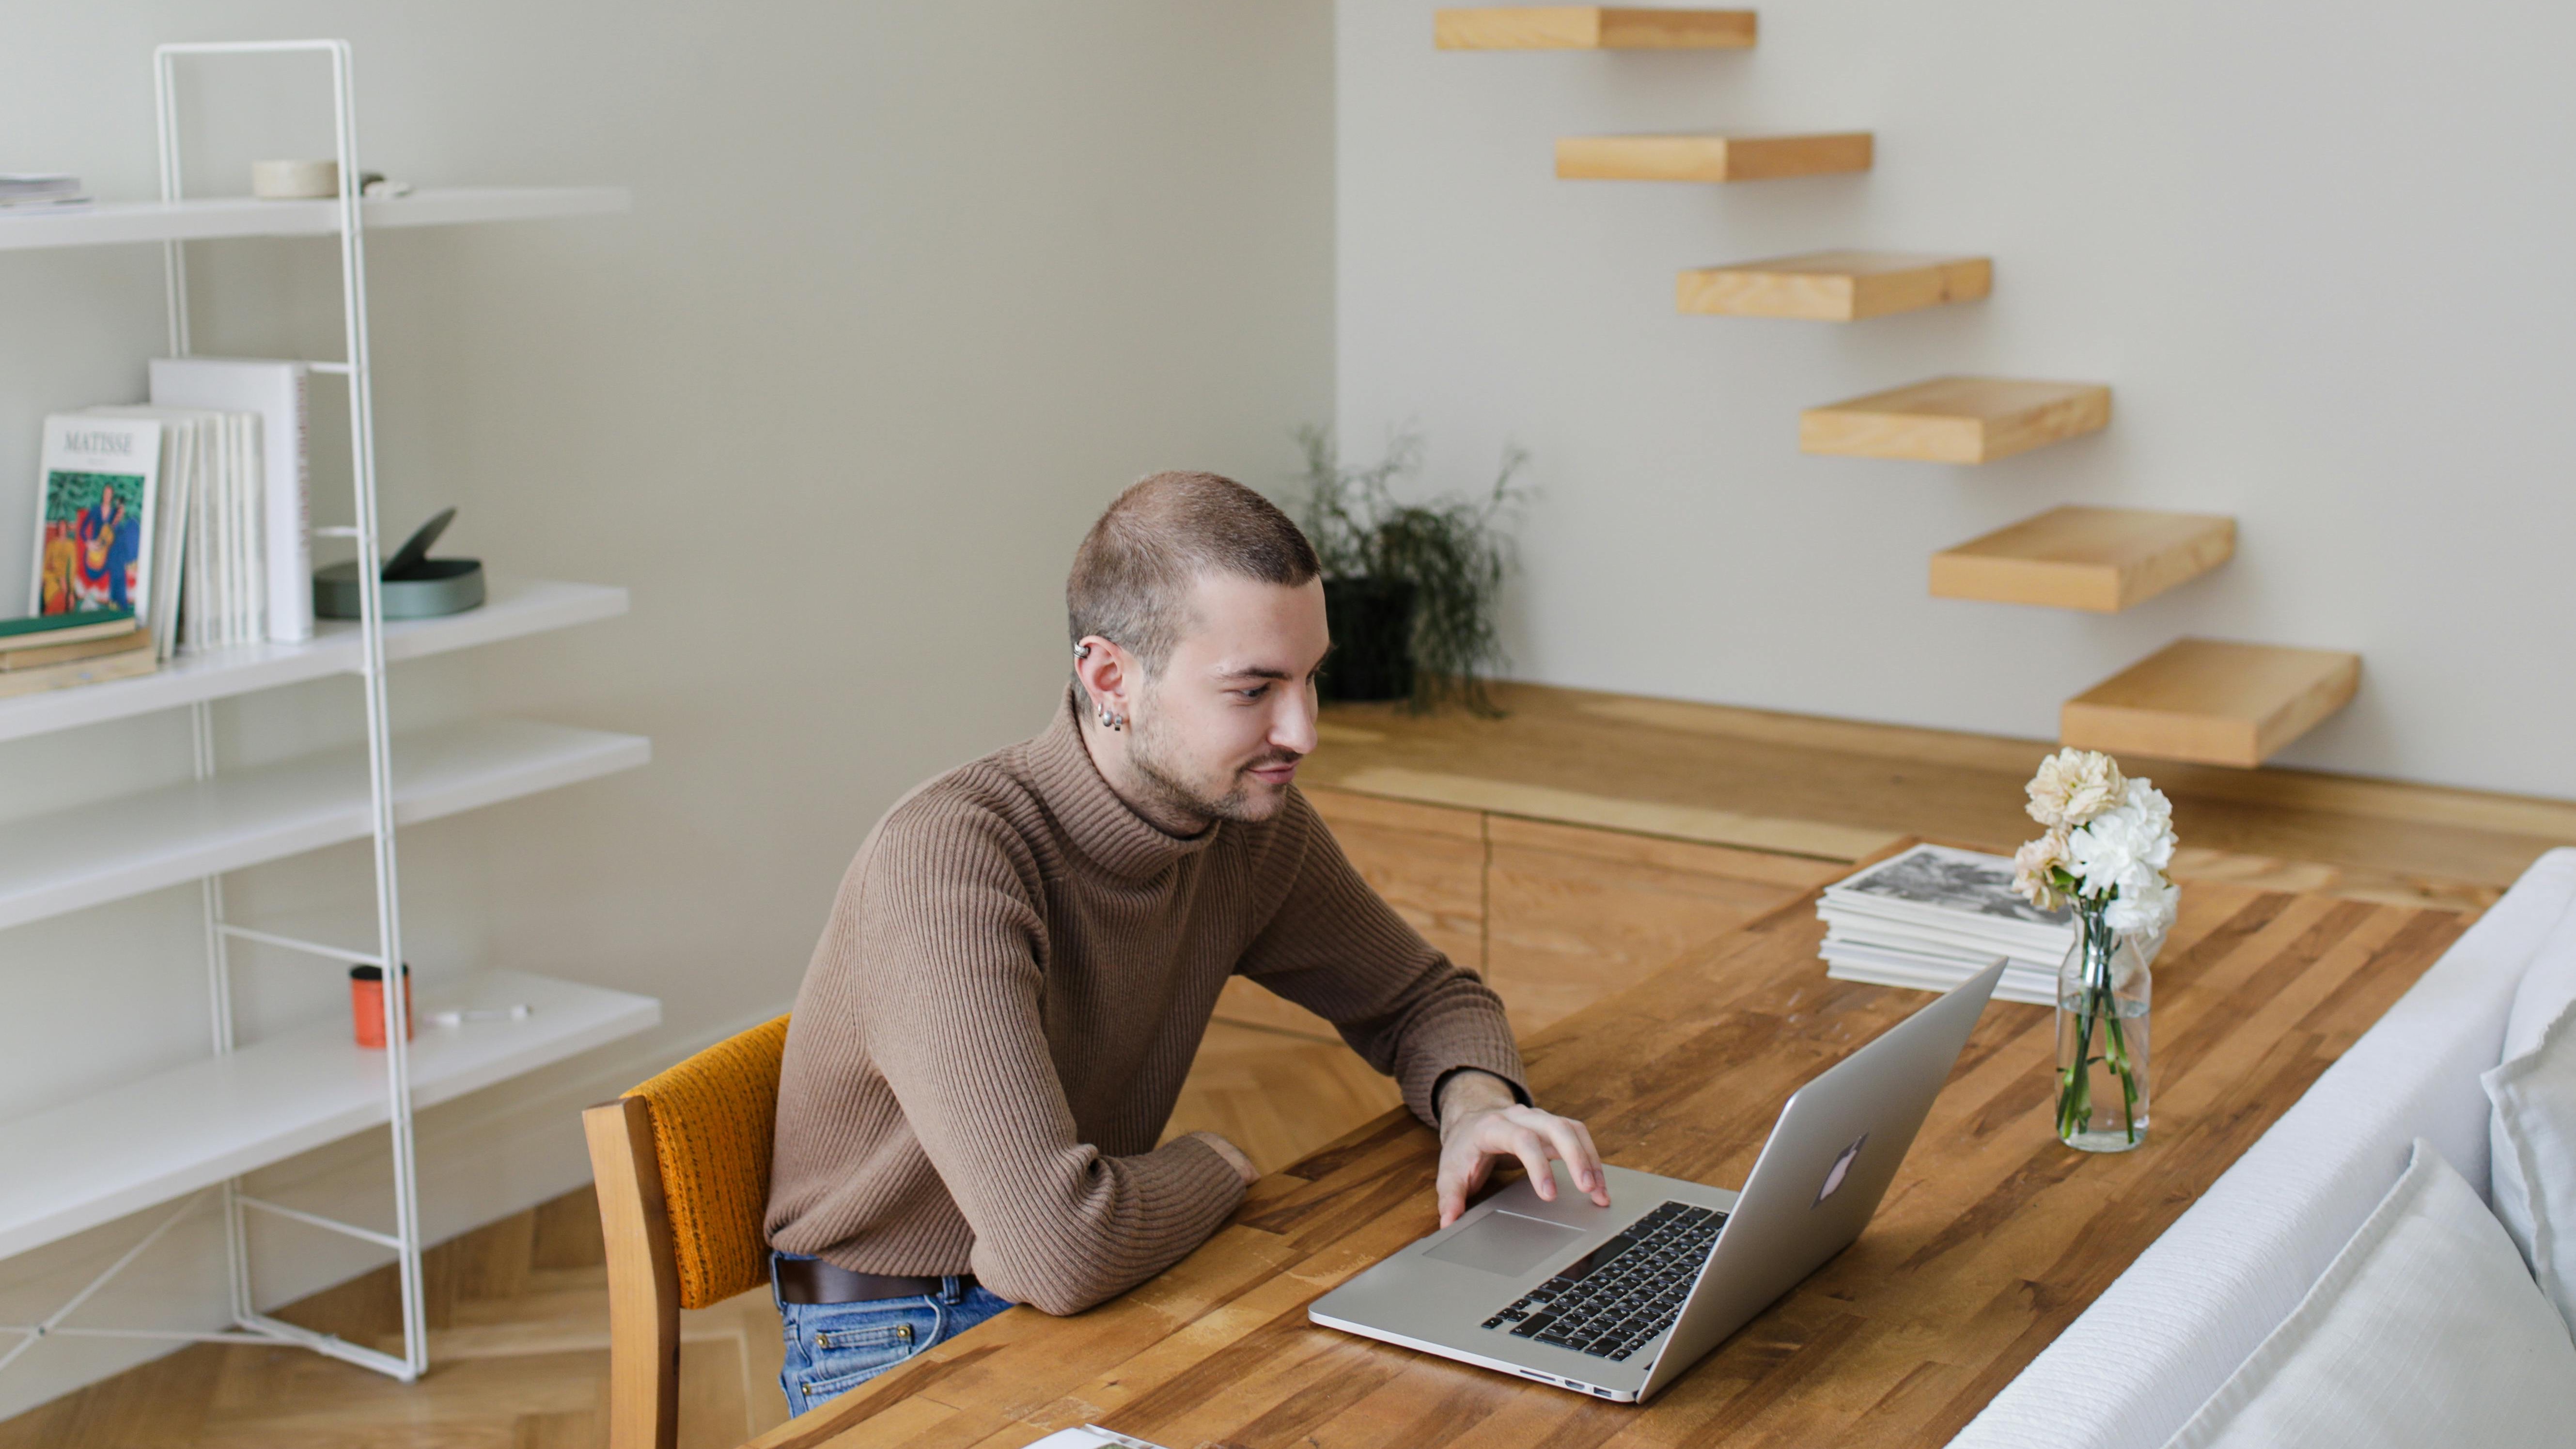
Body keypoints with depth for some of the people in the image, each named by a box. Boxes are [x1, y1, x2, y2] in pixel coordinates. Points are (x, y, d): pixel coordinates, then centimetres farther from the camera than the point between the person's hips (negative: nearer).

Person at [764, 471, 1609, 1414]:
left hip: (1101, 1297, 7)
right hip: (897, 1347, -7)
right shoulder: (945, 861, -30)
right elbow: (1061, 1251, -38)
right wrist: (1217, 1165, -17)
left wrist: (1475, 1100, -12)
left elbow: (1423, 998, 12)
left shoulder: (1254, 819, -6)